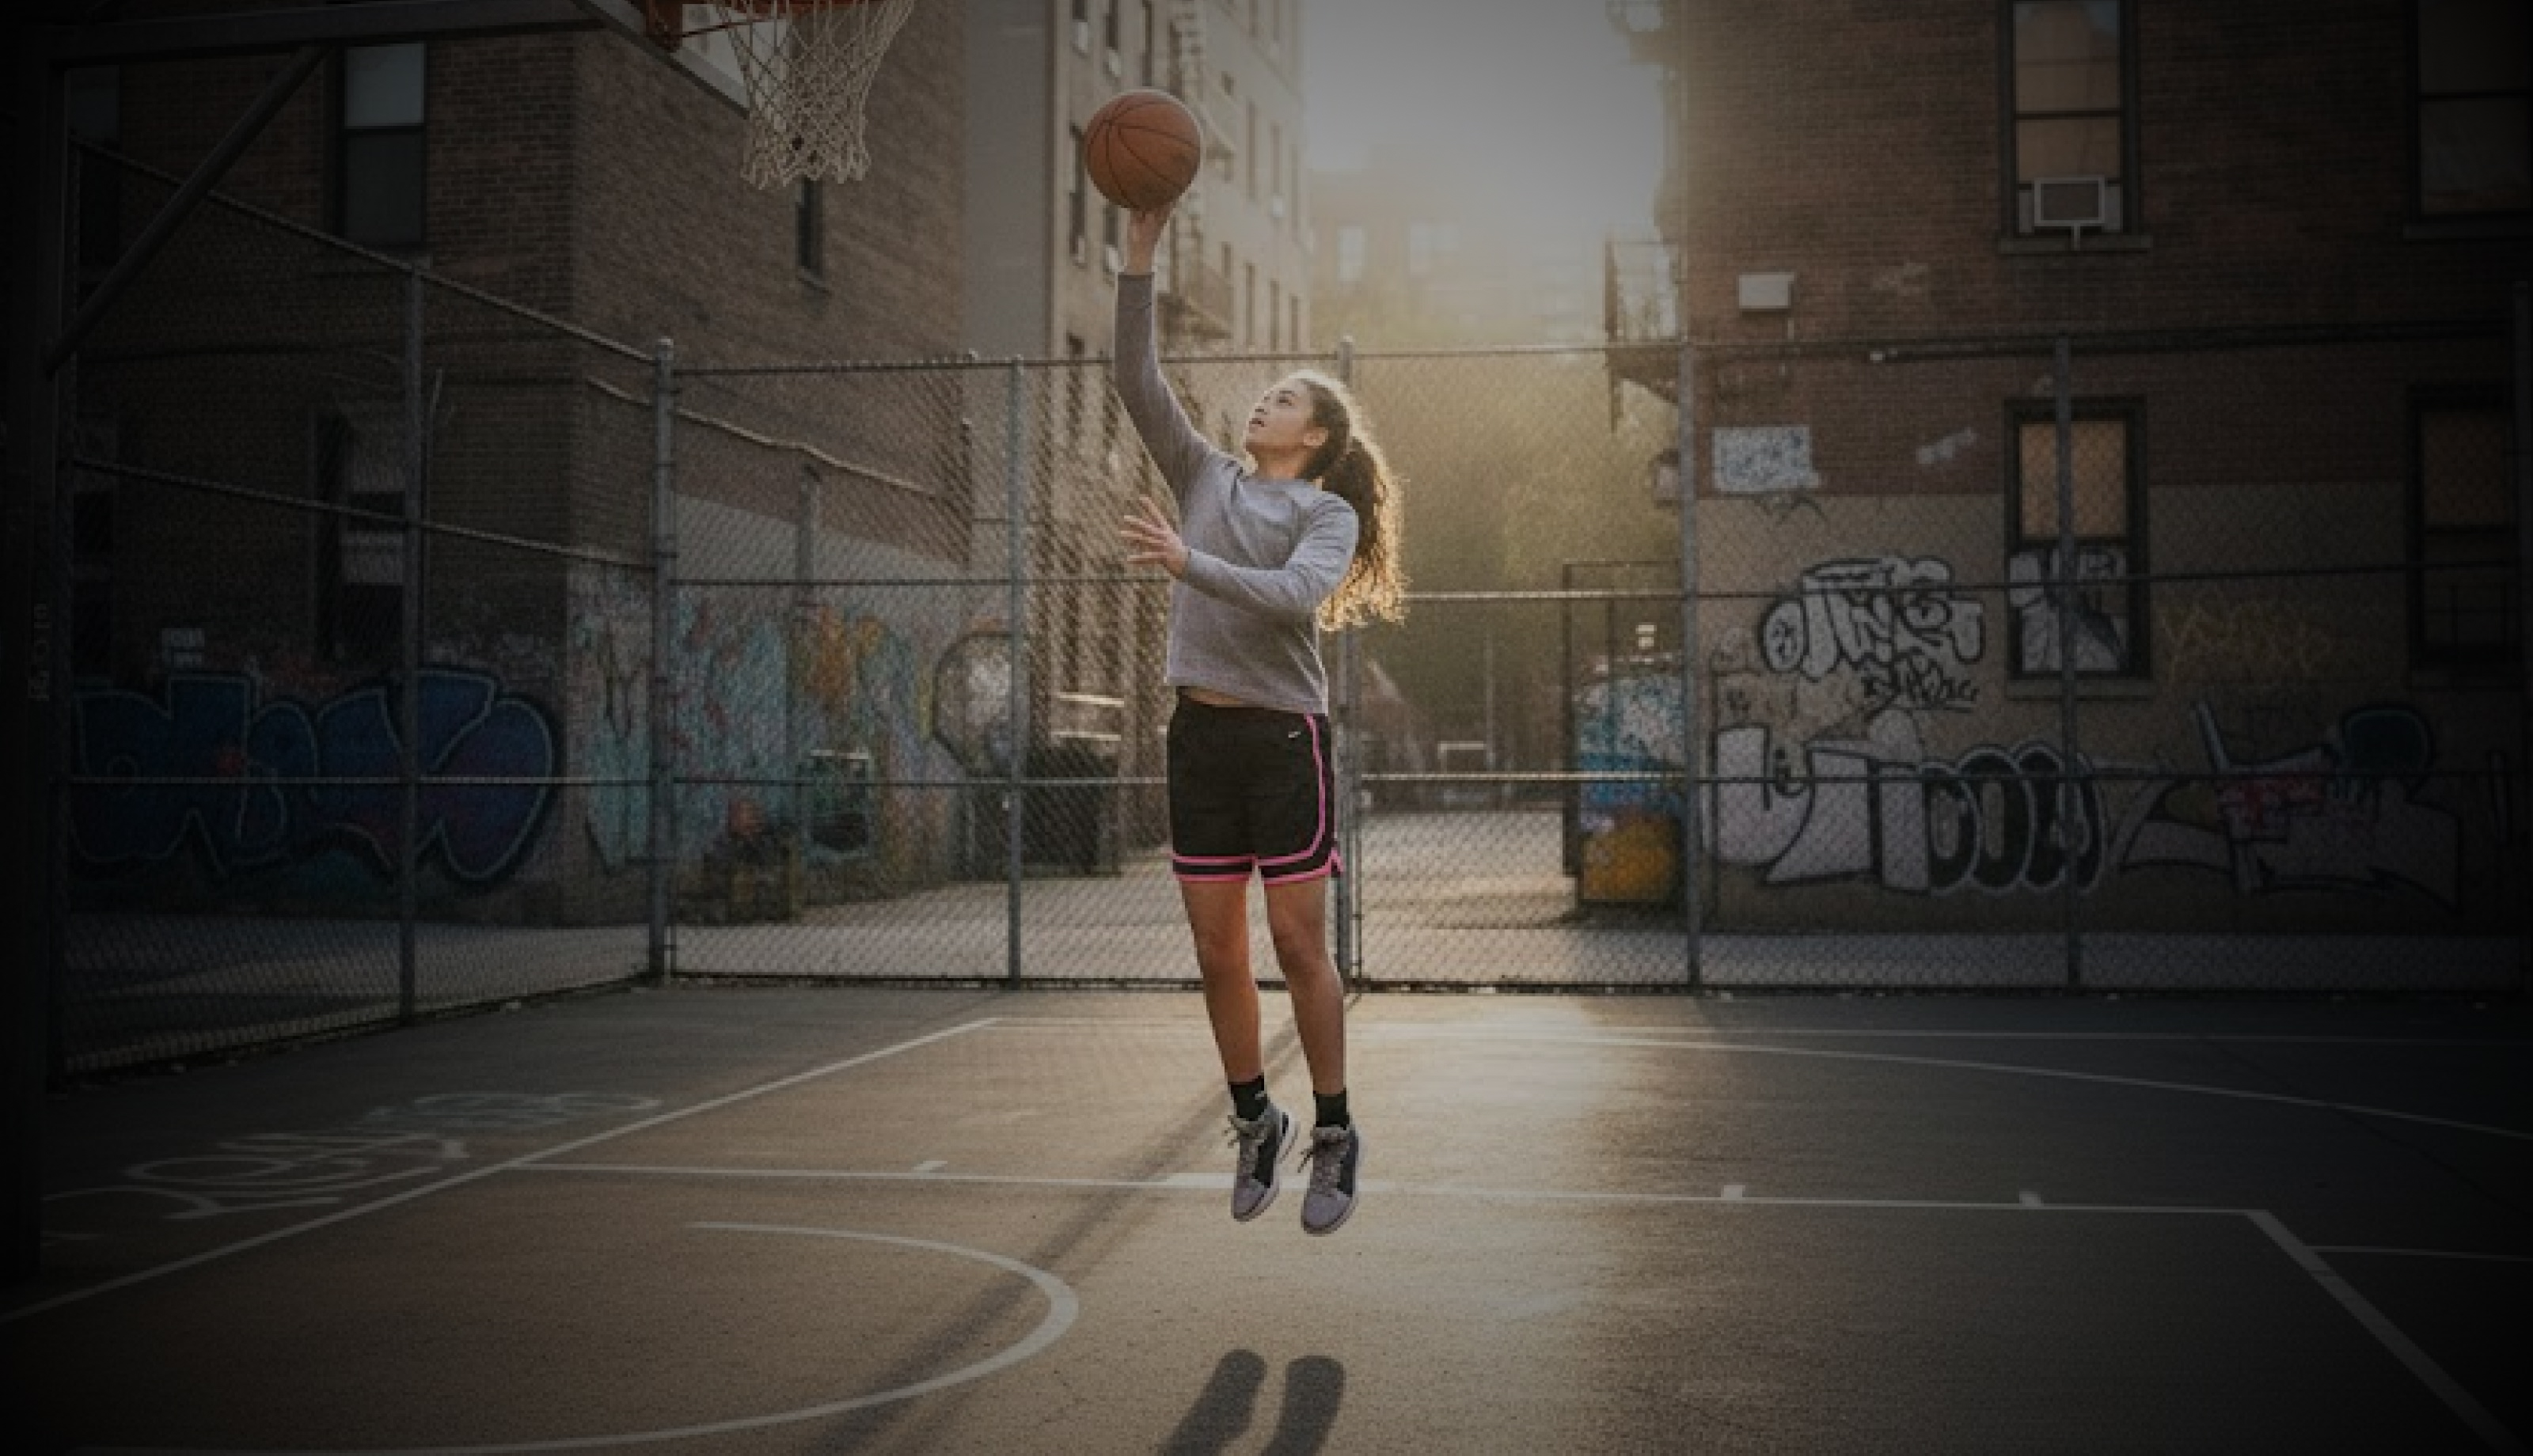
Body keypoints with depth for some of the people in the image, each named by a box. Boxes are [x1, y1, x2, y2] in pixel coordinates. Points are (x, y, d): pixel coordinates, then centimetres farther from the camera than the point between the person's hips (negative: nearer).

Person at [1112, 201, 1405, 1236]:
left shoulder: (1328, 513, 1)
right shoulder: (1207, 479, 14)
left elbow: (1295, 594, -19)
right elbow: (1139, 387, 5)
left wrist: (1186, 563, -28)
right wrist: (1138, 265, -3)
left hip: (1283, 734, -4)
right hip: (1201, 731, 5)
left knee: (1298, 945, -2)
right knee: (1217, 951, 7)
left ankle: (1334, 1137, 11)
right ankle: (1254, 1123, 23)